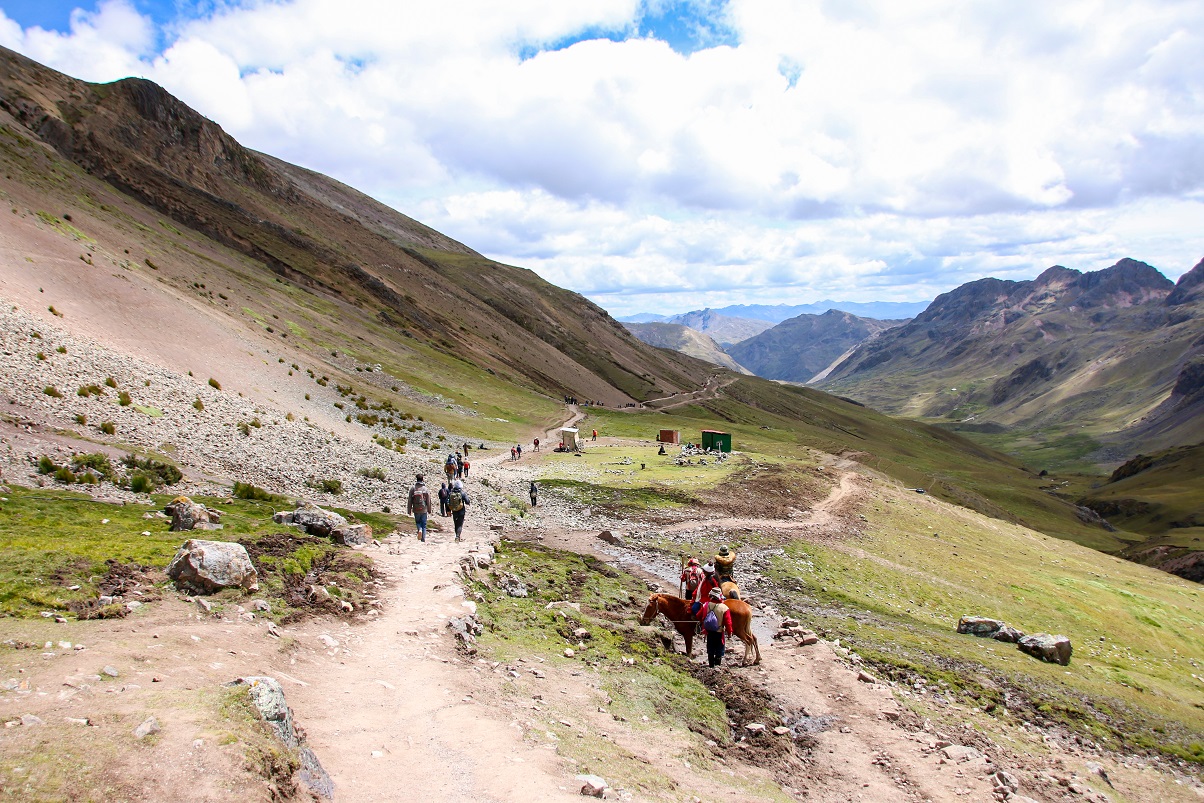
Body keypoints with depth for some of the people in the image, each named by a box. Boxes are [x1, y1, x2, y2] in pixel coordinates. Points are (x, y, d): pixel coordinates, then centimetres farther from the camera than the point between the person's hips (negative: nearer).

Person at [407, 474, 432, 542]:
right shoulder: (425, 489, -5)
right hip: (424, 510, 0)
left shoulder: (413, 488, -5)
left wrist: (409, 511, 5)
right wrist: (429, 510, 10)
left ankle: (420, 529, -10)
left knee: (418, 522, 20)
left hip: (416, 510, 0)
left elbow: (409, 500, -2)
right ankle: (423, 539, 5)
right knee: (424, 524, 9)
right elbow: (428, 500, 0)